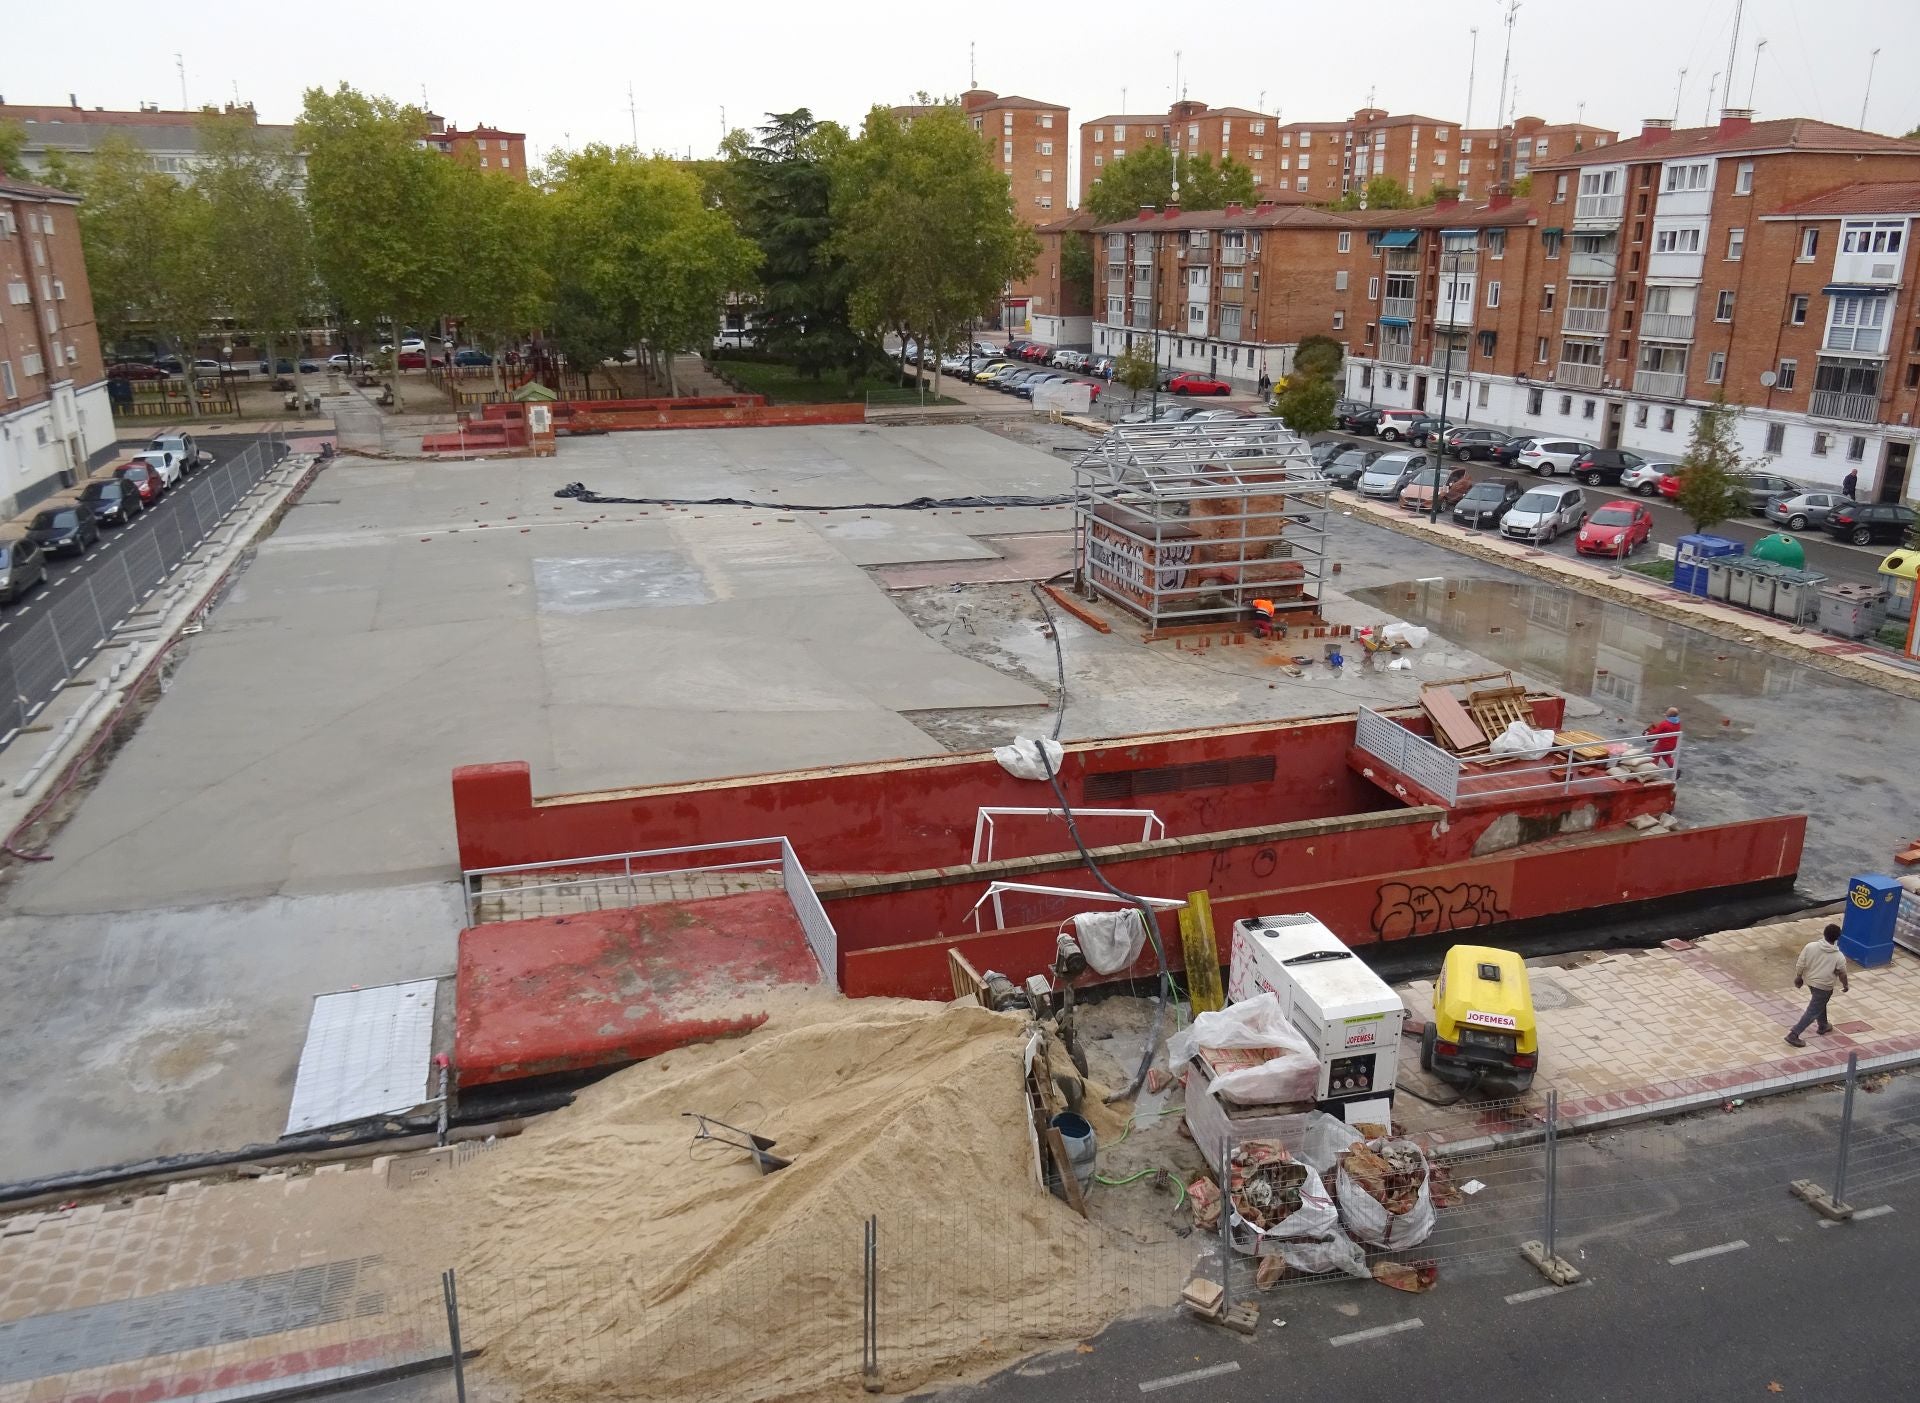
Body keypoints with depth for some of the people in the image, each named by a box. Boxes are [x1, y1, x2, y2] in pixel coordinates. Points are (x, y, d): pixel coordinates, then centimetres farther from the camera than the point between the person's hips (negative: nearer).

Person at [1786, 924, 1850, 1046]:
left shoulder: (1810, 946, -15)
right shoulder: (1839, 957, -21)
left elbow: (1800, 965, -9)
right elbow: (1842, 975, -6)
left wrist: (1798, 977, 8)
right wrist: (1846, 986, 15)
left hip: (1809, 981, 5)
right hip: (1824, 987, -5)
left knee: (1820, 1004, 30)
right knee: (1813, 1012, 2)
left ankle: (1822, 1026, 49)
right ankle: (1793, 1035, -4)